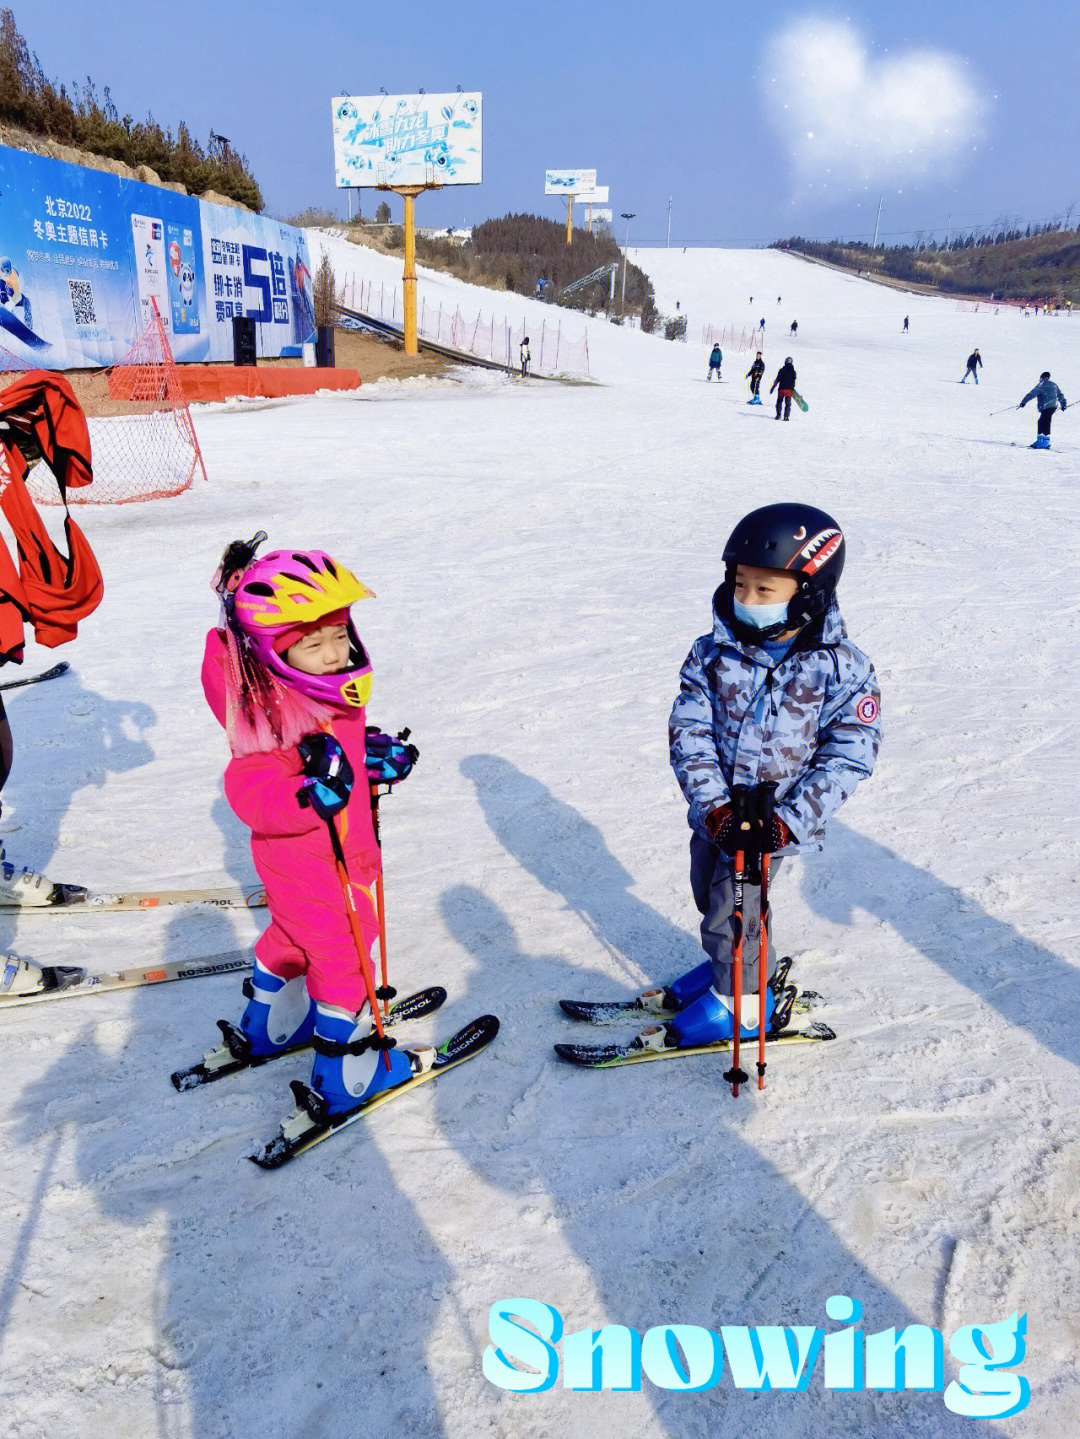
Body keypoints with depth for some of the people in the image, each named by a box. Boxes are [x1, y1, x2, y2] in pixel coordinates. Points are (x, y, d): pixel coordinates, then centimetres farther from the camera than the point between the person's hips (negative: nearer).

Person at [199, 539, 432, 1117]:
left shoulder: (330, 690, -3)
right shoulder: (270, 716, -33)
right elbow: (250, 794, -37)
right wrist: (312, 793, -50)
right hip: (308, 862, -10)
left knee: (294, 935, 30)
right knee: (344, 955, 6)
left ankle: (268, 1026, 55)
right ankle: (346, 1076, 25)